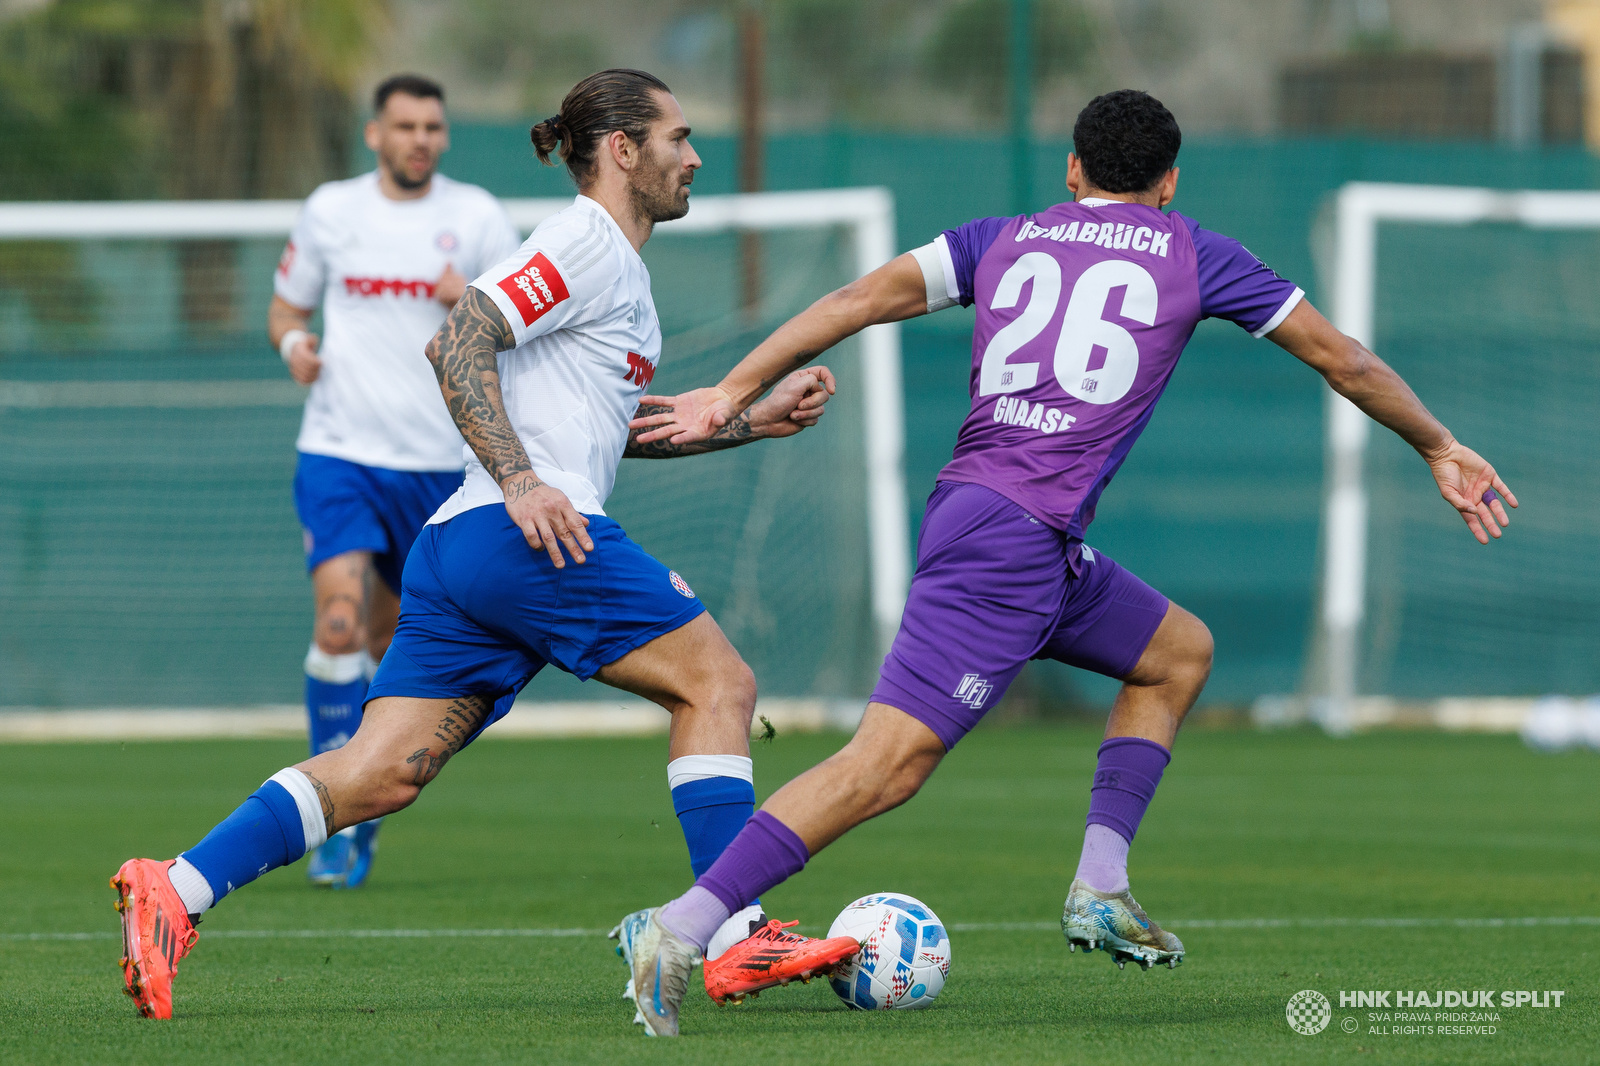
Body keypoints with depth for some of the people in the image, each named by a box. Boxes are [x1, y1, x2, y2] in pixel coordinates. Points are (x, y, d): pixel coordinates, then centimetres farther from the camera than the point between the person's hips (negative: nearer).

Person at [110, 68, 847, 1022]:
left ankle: (177, 889, -12)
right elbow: (457, 343, -13)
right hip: (534, 538, -9)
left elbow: (619, 427, 36)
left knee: (382, 772, -1)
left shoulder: (619, 266, 28)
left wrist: (757, 420, 30)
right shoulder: (585, 240, -3)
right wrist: (521, 481, -21)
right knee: (717, 683, -2)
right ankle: (730, 933, -6)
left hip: (455, 550, 10)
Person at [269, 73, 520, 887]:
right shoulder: (330, 211, 5)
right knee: (340, 617, -19)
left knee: (391, 644, 9)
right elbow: (286, 306, 16)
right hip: (338, 453, -1)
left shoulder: (476, 216, 3)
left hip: (437, 462, 1)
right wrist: (293, 342, -7)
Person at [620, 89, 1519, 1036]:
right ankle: (683, 930, -25)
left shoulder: (1006, 239, 19)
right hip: (1017, 537, -7)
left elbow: (863, 299, 7)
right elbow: (1342, 360, 17)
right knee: (890, 763, -15)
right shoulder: (1192, 255, 10)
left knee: (1181, 653, 24)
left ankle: (1101, 888, 15)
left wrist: (732, 394, 8)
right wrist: (1440, 449, 30)